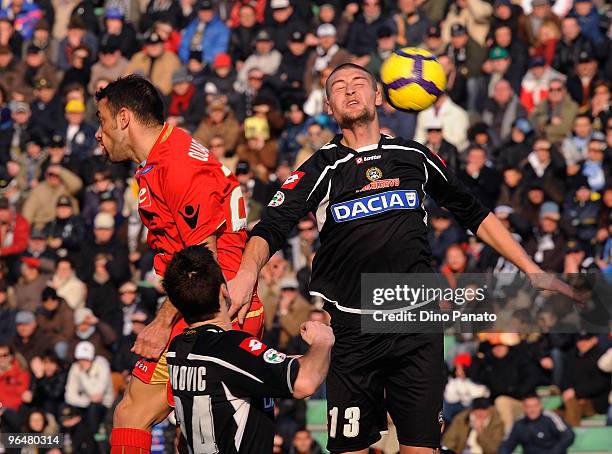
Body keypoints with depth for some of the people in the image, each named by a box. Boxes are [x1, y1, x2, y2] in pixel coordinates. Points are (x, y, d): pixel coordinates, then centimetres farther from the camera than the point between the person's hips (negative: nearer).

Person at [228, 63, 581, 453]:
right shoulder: (322, 169, 3)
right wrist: (248, 271, -32)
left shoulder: (414, 157, 10)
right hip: (350, 329, -1)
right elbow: (272, 227, -9)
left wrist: (534, 273, 15)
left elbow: (474, 214, 19)